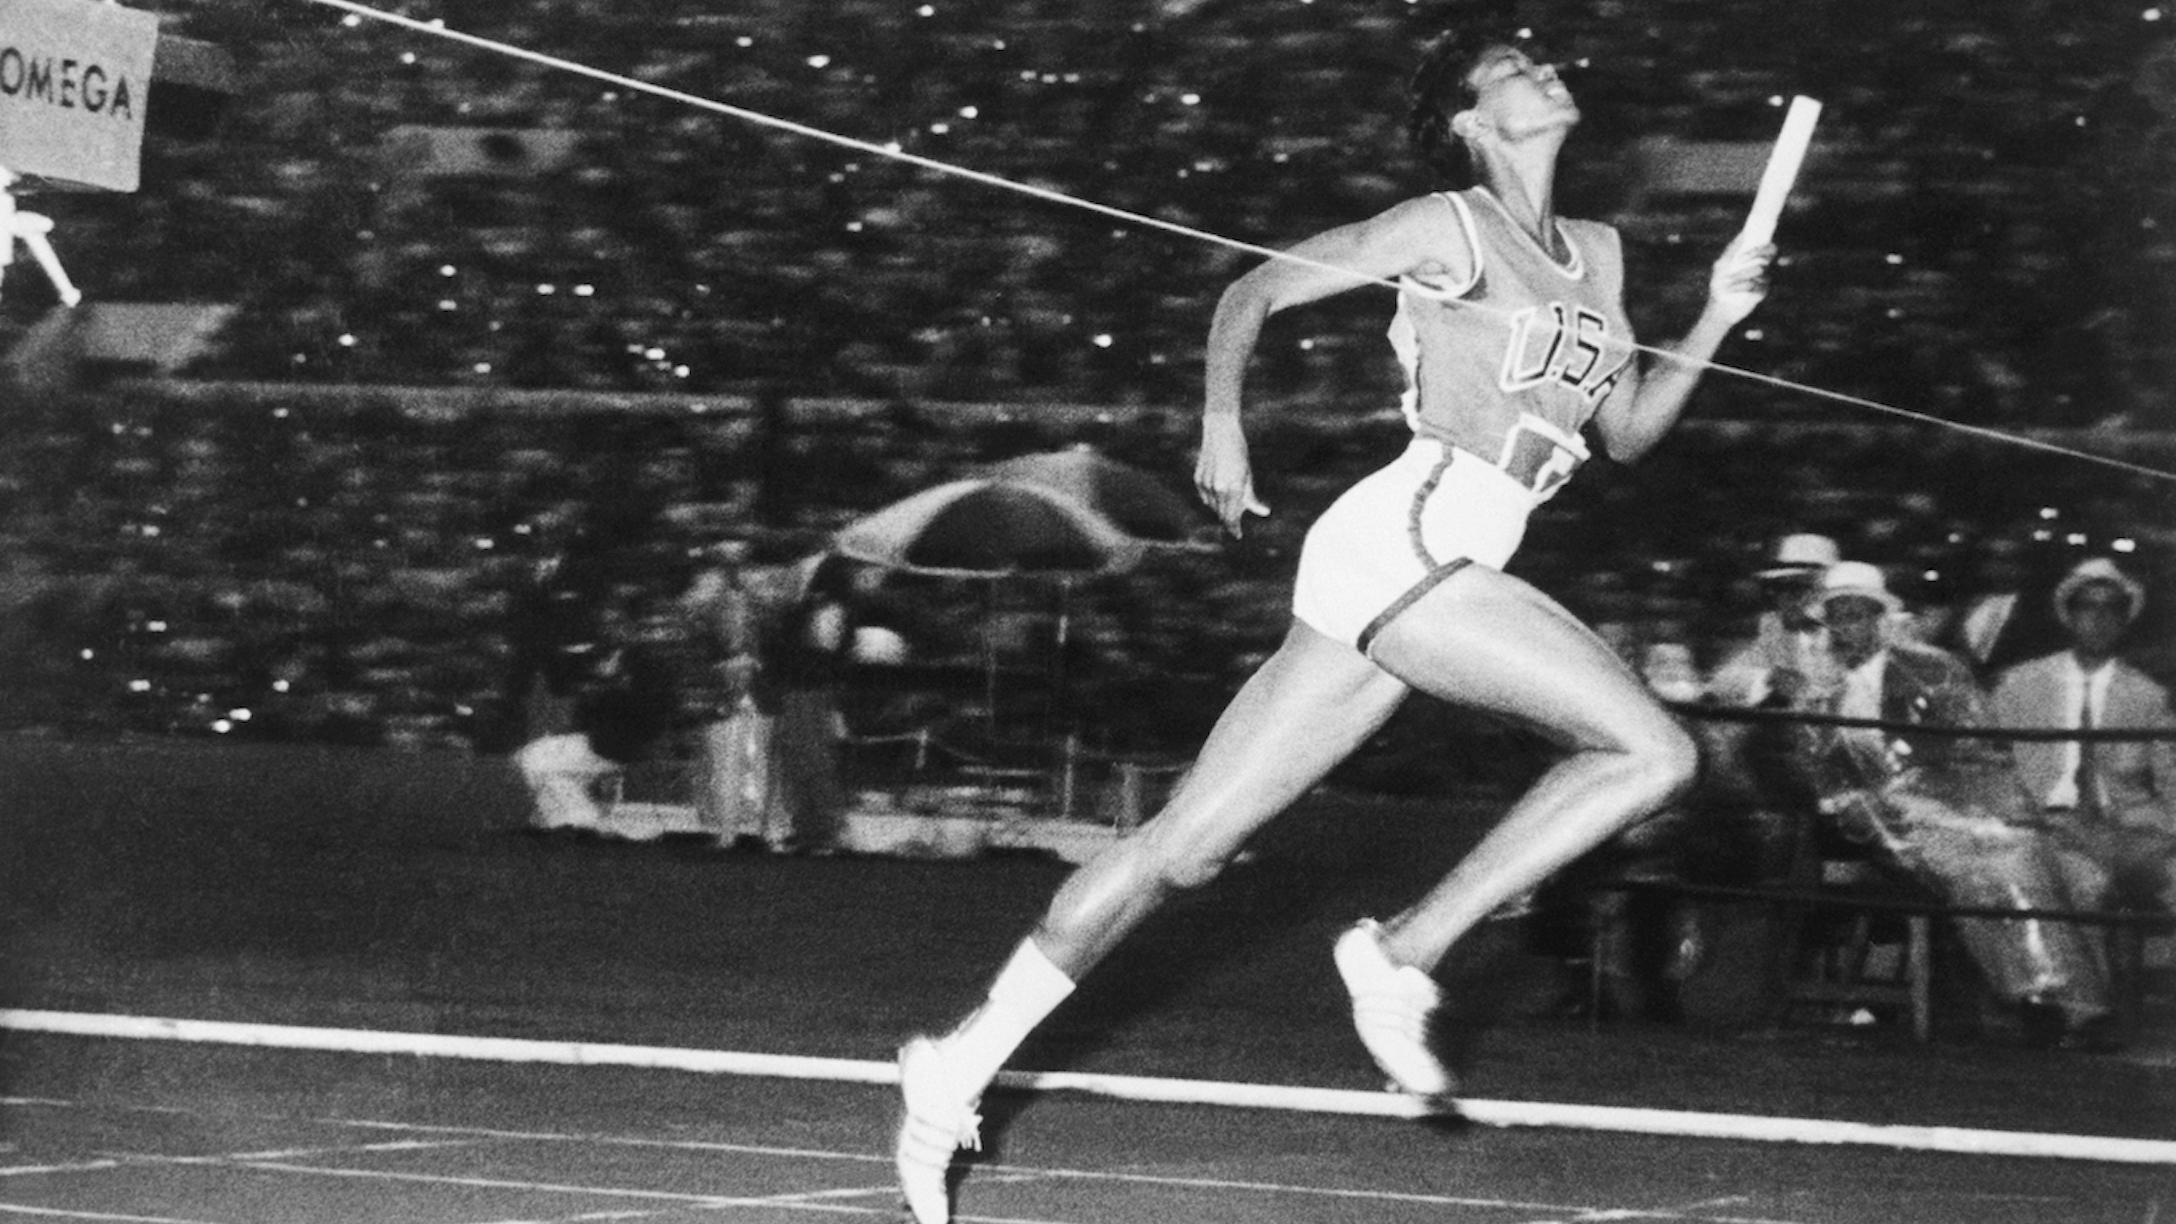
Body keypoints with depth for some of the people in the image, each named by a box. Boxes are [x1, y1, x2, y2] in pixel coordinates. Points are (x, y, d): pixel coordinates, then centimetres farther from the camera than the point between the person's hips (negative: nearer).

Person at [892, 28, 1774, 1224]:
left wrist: (1716, 320, 11)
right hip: (1403, 541, -7)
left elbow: (1627, 431, 24)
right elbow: (1252, 292, 4)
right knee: (1651, 749, -16)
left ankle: (960, 1066, 6)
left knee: (1185, 845, 5)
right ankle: (1402, 956, -12)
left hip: (1427, 573, 7)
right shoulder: (1447, 227, 1)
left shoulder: (1597, 254, 21)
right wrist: (1221, 422, -10)